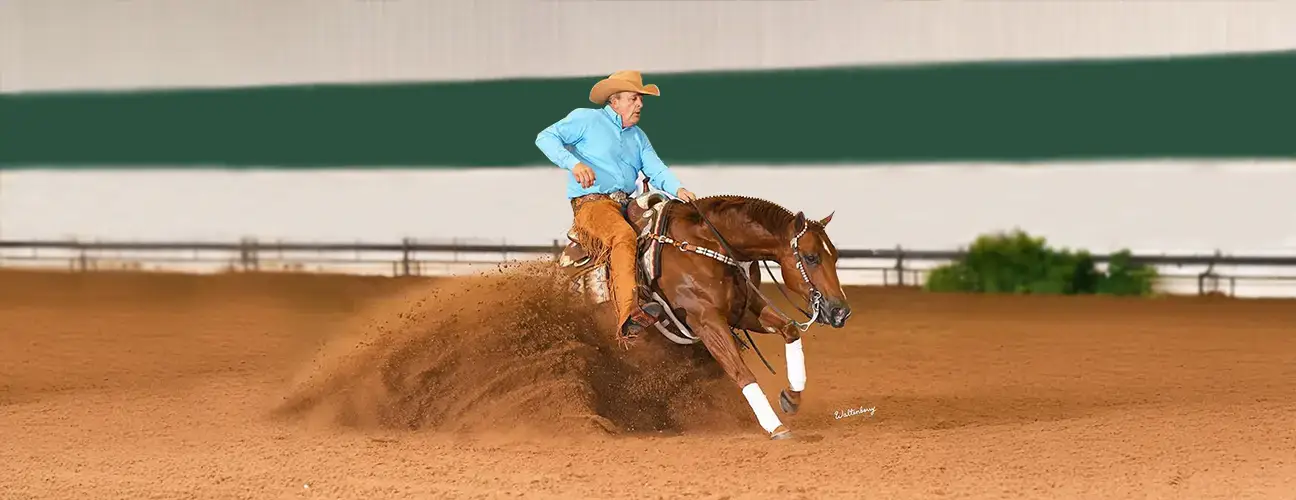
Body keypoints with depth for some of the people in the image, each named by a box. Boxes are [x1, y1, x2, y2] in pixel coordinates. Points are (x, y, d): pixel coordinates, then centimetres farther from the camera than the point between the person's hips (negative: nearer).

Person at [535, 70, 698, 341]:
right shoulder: (586, 120, 6)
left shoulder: (638, 136, 25)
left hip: (628, 206, 8)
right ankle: (628, 315, -49)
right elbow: (546, 137, -2)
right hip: (591, 204, -8)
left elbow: (656, 170, 12)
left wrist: (678, 189, -11)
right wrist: (574, 163, -19)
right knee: (623, 235, -36)